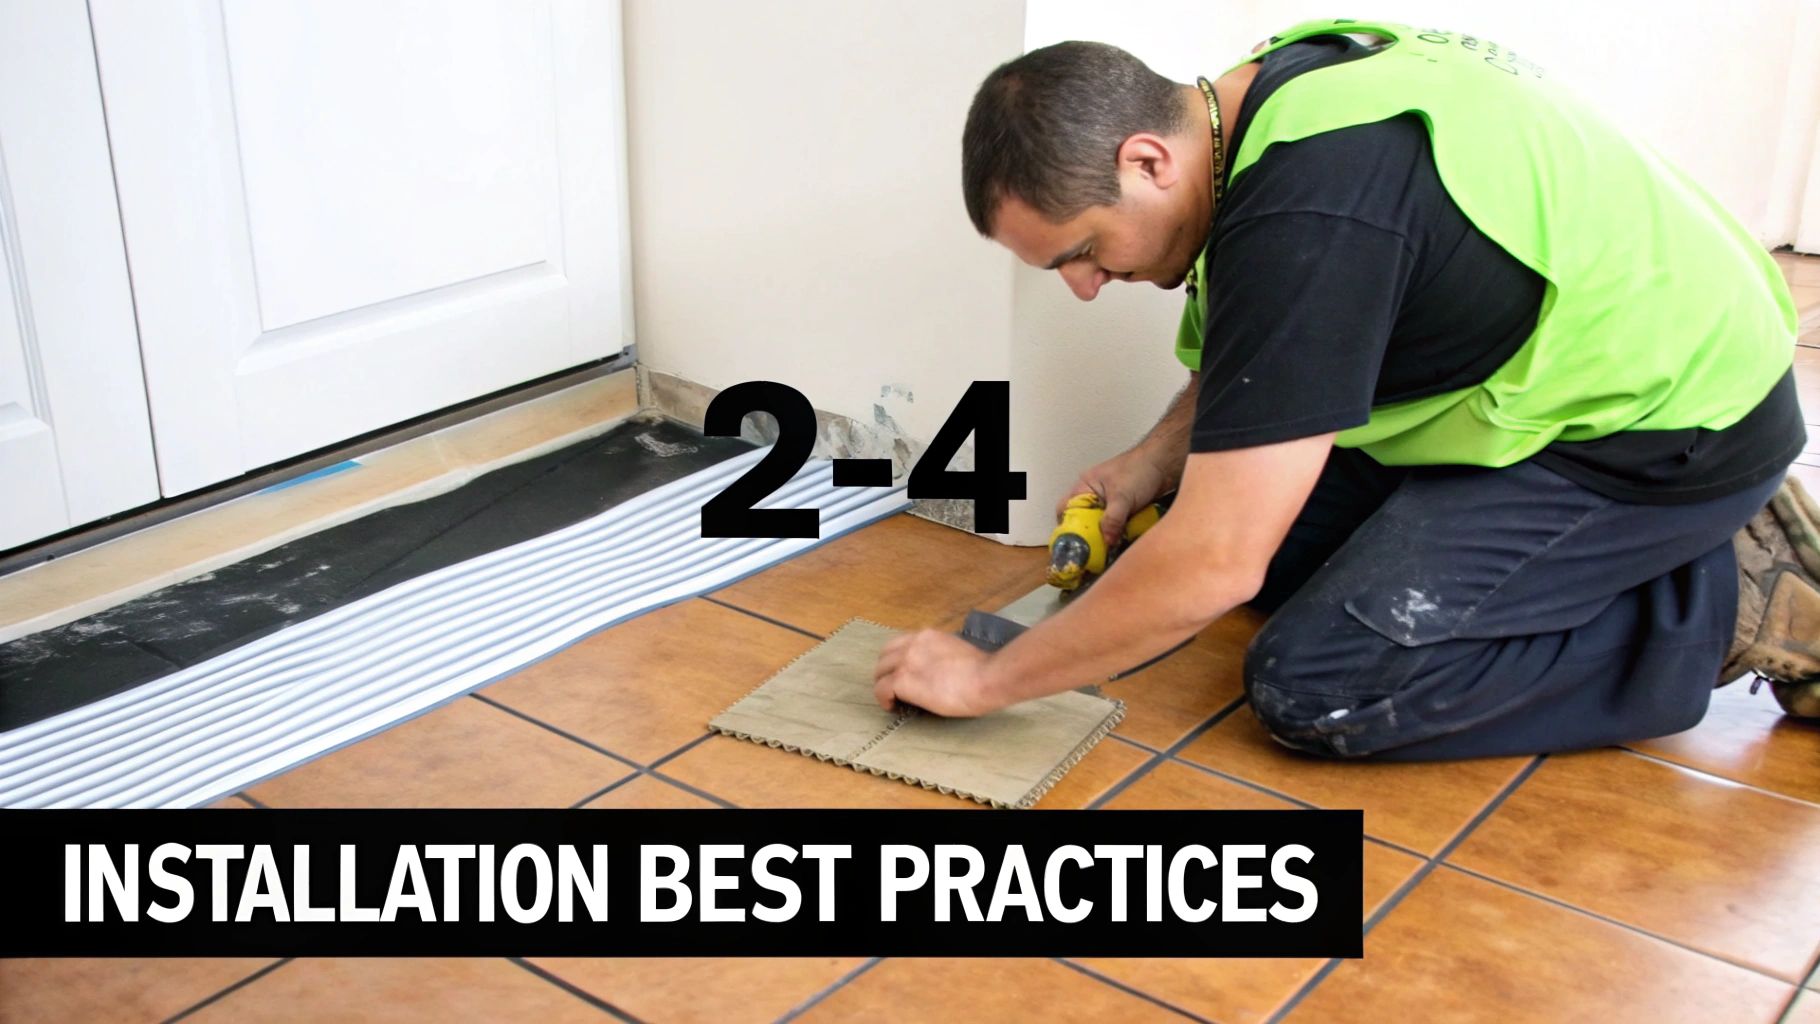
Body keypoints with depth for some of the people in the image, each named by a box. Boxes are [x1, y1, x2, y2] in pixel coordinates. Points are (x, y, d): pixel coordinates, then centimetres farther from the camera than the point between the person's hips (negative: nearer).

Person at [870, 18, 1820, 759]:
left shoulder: (1306, 213, -33)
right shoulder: (1270, 88, -3)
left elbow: (1214, 566, -31)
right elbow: (1262, 349, 17)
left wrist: (986, 679, -19)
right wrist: (1157, 458, 3)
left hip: (1668, 429, -10)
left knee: (1316, 691, -16)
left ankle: (1731, 606, -4)